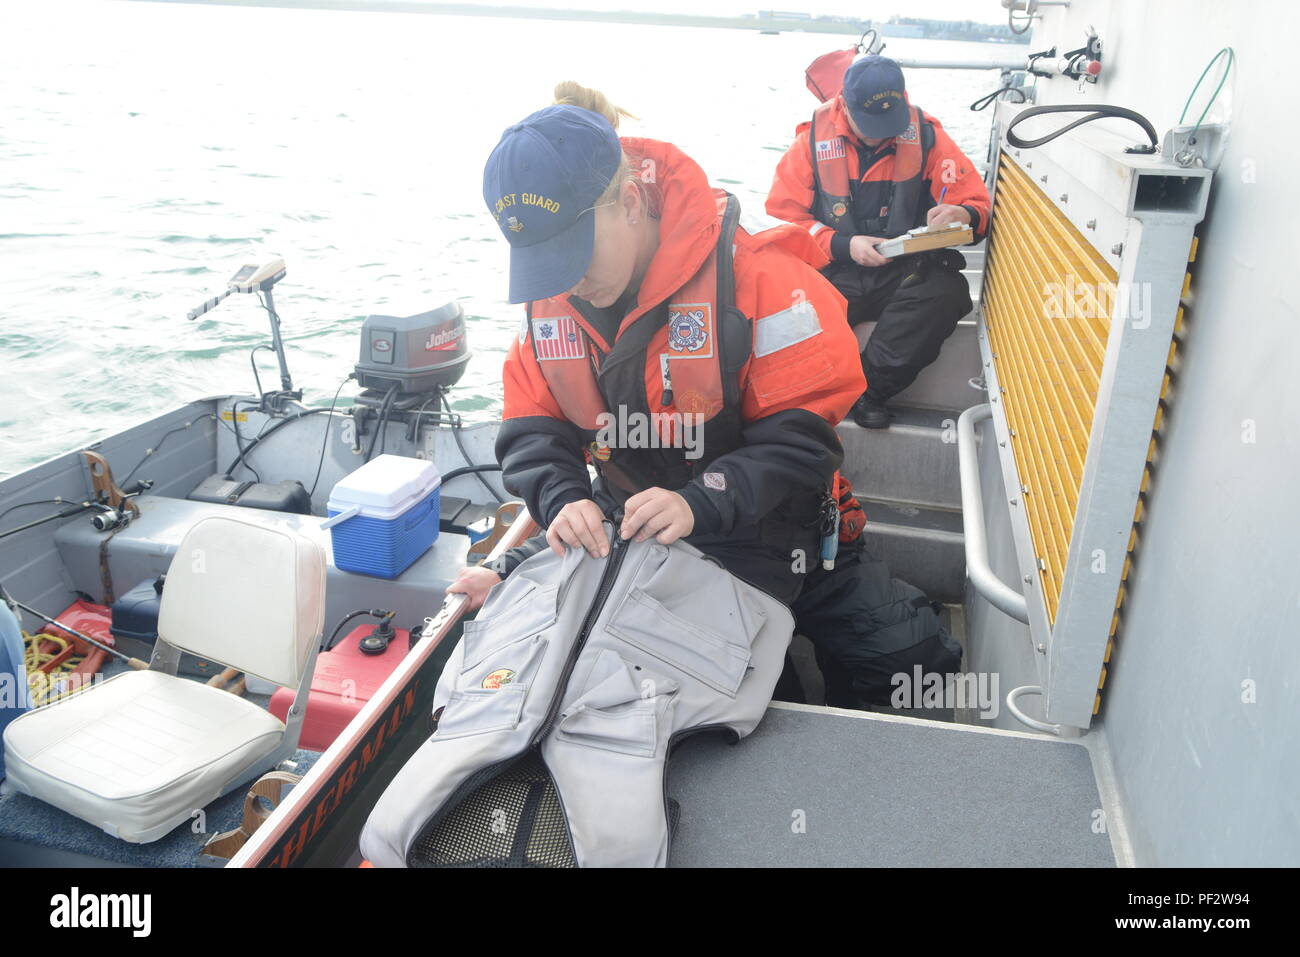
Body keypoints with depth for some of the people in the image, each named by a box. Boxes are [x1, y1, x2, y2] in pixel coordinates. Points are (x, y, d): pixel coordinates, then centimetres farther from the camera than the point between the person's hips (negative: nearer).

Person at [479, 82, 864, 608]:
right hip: (618, 530, 5)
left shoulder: (752, 276, -22)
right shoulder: (550, 291, -5)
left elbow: (803, 435, -19)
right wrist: (560, 498, -22)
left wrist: (698, 504, -33)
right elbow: (531, 425, -1)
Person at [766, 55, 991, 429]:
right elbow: (783, 213, -3)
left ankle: (869, 389, -17)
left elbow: (978, 206, 4)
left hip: (905, 270, 1)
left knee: (948, 291, -32)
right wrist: (844, 245, -16)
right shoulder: (813, 138, 0)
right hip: (834, 270, -1)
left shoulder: (927, 138, 2)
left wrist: (963, 214, -23)